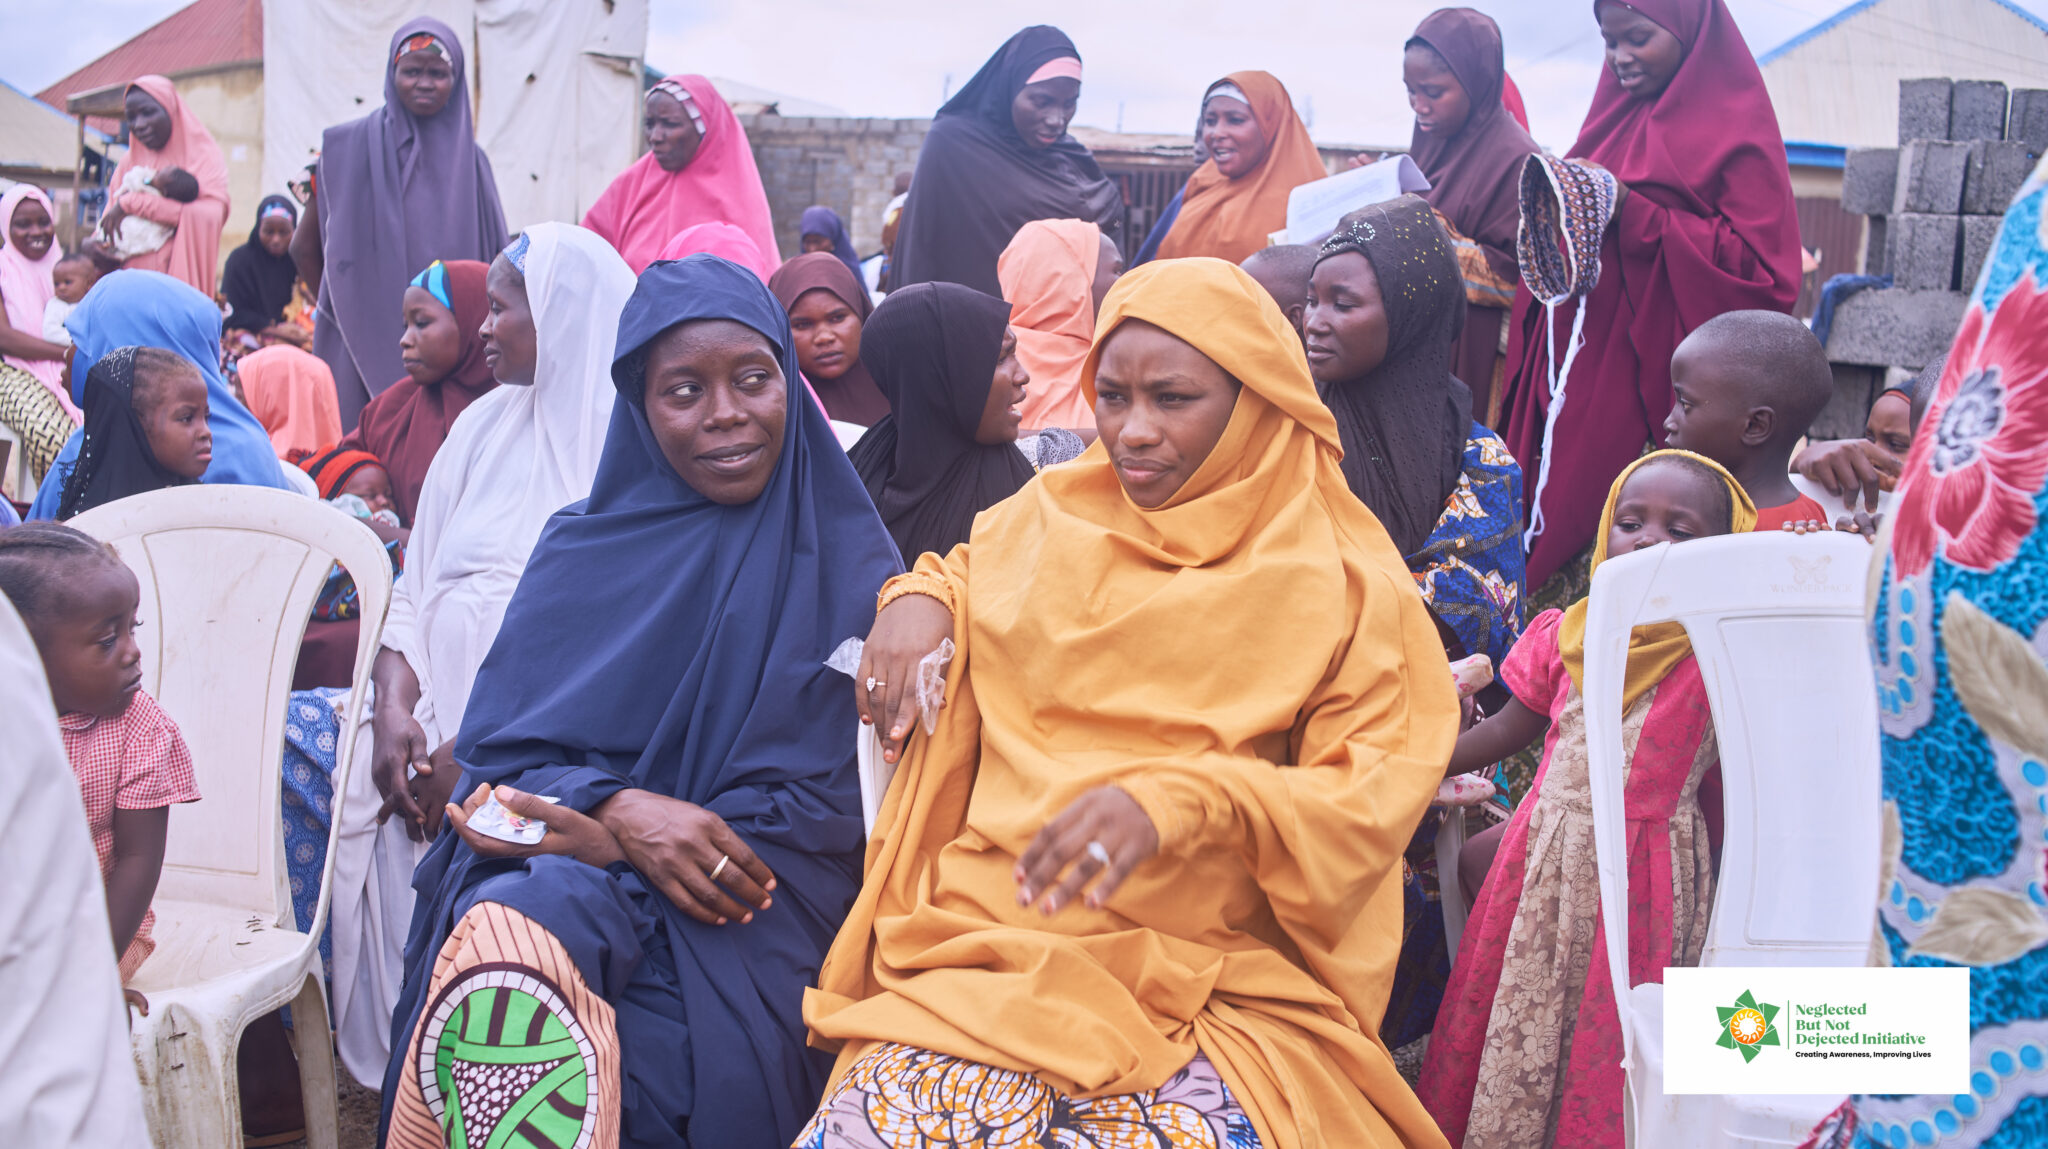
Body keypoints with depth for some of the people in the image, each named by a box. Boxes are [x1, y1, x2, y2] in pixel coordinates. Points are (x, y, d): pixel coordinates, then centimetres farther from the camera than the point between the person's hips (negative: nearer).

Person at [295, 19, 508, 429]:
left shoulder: (471, 160, 8)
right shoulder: (349, 147, 1)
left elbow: (491, 261, 11)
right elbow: (304, 246, 7)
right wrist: (341, 311, 7)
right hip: (367, 345, -2)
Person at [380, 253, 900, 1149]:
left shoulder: (846, 570, 6)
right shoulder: (585, 551, 13)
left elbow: (829, 803, -1)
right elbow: (502, 747, 7)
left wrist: (593, 835, -13)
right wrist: (622, 811, -17)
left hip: (746, 905, -2)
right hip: (571, 861, 2)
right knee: (506, 937, -34)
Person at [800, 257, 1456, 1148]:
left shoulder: (1338, 583, 2)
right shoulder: (1049, 517, 14)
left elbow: (1377, 792, -6)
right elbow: (967, 572, 35)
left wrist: (1179, 801, -21)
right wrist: (918, 598, 11)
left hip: (1217, 989, -2)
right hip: (988, 952, 3)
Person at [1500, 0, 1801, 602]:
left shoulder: (1737, 129, -4)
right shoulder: (1618, 118, 18)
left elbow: (1759, 264, -13)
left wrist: (1634, 215, -17)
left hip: (1659, 368, -7)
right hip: (1584, 360, 7)